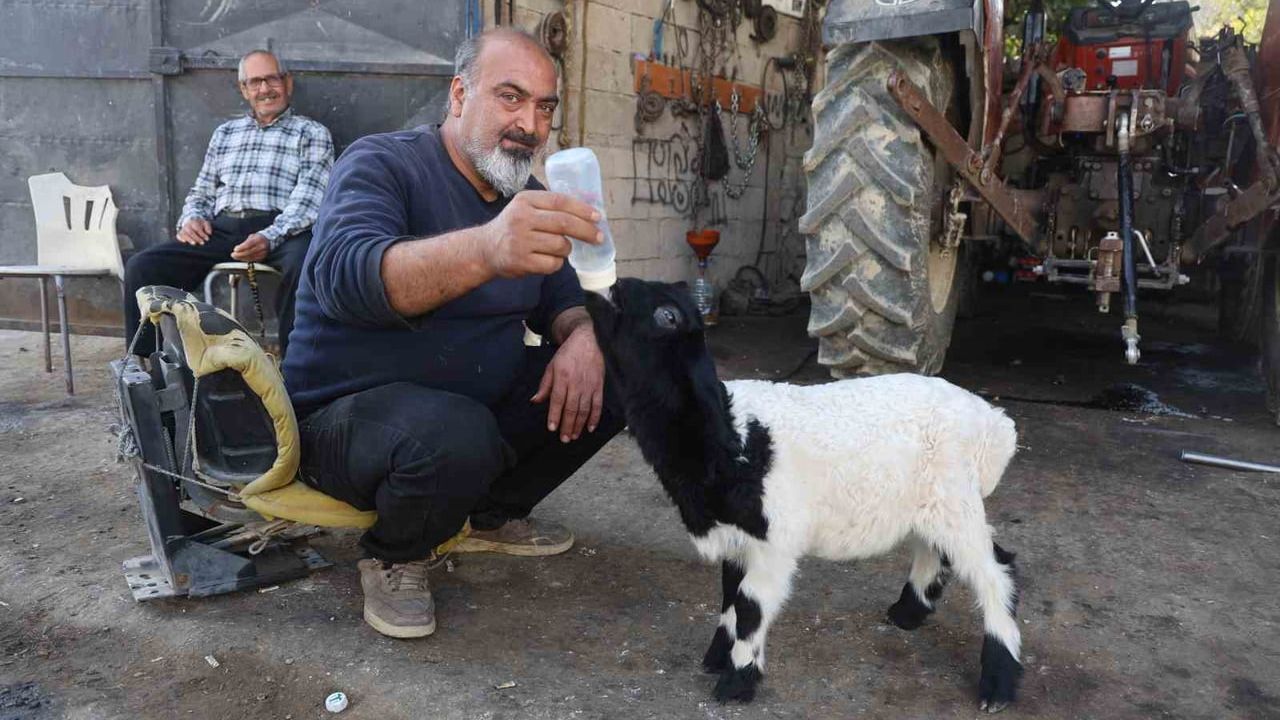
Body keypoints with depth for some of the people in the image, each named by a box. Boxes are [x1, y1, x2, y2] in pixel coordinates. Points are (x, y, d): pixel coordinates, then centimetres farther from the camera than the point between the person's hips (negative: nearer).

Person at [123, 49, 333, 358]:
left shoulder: (312, 133, 12)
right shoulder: (225, 133, 28)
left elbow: (308, 197, -3)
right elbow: (201, 192, 30)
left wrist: (270, 238, -21)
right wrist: (192, 218, 4)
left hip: (282, 231, -4)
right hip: (222, 229, 5)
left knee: (304, 266, -40)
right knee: (141, 267, -16)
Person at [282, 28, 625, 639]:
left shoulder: (525, 197, 6)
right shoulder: (381, 164, -16)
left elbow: (562, 296, 9)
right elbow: (344, 274, -37)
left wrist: (584, 337, -18)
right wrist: (485, 249, -57)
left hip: (483, 406, 7)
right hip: (347, 415, -7)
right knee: (455, 436, -38)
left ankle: (492, 515, 12)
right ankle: (395, 557, -3)